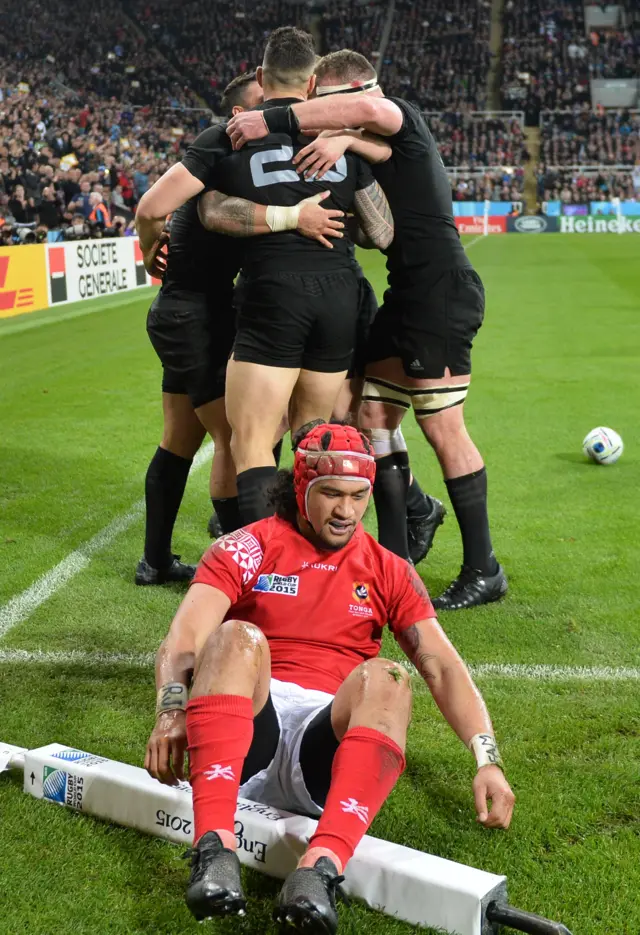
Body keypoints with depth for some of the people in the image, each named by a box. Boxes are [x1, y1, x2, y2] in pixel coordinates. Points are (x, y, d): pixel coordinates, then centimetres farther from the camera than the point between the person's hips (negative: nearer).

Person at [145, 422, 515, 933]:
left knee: (385, 678, -29)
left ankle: (322, 865, -48)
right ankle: (214, 846, -44)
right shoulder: (246, 549, 10)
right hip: (241, 740, -1)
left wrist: (487, 760, -8)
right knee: (238, 638, -30)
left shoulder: (388, 572, 16)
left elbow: (442, 666, 7)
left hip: (327, 744, 1)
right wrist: (171, 711, -25)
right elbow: (183, 640, -5)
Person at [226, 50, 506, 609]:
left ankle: (483, 570, 4)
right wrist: (342, 141, -14)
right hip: (407, 295, 10)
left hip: (442, 292, -10)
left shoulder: (405, 119, -5)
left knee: (443, 430, -7)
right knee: (374, 418, 8)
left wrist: (272, 121, -29)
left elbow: (369, 110, -29)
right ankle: (395, 558, 16)